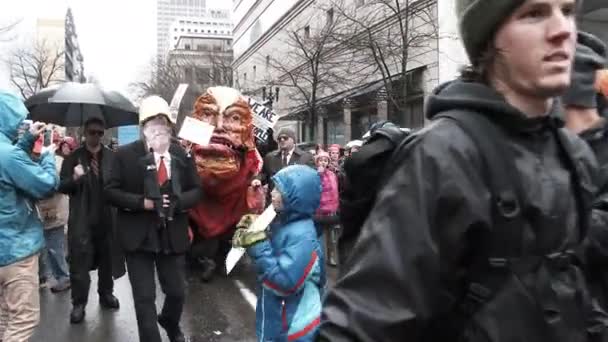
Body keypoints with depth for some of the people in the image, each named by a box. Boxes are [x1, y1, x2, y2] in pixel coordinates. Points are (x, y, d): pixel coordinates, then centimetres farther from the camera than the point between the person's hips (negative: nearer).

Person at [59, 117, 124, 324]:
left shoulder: (112, 157, 4)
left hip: (107, 218, 2)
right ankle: (79, 303, 12)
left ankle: (106, 294, 31)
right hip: (81, 219, -2)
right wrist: (74, 178, -22)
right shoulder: (73, 157, 1)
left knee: (107, 258, 14)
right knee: (79, 262, 0)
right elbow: (62, 186, -3)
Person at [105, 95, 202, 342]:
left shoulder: (182, 155, 2)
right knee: (144, 297, 2)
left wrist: (177, 203, -14)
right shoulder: (125, 154, -4)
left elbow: (196, 190, 6)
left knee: (177, 292, 14)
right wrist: (143, 203, -18)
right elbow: (111, 191, -5)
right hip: (139, 236, -2)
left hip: (172, 236, 3)